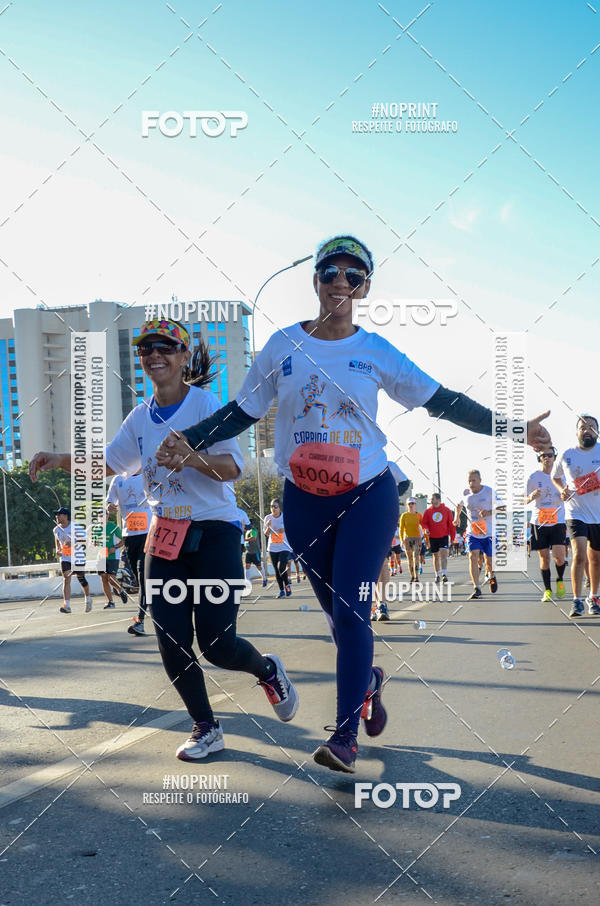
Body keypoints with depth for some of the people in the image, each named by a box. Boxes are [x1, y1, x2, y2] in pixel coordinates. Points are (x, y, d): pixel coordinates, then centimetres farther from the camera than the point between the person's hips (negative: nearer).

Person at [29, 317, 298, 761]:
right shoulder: (141, 417, 10)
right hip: (164, 538, 6)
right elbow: (108, 462, 14)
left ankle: (269, 670, 27)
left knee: (217, 645, -7)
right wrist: (61, 459, -1)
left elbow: (232, 467, -16)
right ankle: (206, 728, 20)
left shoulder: (206, 404, -8)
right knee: (172, 643, 2)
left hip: (214, 534, -5)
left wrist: (191, 456, -33)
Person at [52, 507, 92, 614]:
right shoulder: (56, 529, 4)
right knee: (66, 580, -12)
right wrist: (57, 549, 5)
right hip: (65, 558, 3)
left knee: (81, 579, 6)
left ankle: (88, 598, 33)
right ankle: (67, 605, -20)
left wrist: (72, 543, -27)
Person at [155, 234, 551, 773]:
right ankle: (368, 680, 41)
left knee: (351, 611, -11)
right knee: (338, 612, 12)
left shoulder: (377, 352, -1)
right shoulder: (282, 345, 2)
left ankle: (345, 735, -4)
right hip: (303, 502, 2)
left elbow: (442, 401, 0)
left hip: (369, 496, -2)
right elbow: (243, 411, 7)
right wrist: (190, 442, -6)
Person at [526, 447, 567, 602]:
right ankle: (547, 590, 16)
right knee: (544, 557, 3)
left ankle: (560, 580, 17)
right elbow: (525, 500, 5)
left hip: (558, 521, 0)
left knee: (559, 556, -13)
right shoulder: (533, 477, 3)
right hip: (539, 522, 0)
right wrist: (531, 496, -18)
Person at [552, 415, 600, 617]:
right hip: (576, 514, -2)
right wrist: (562, 490, -2)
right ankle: (577, 601, -8)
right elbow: (555, 477, 17)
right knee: (579, 555, -16)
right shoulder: (566, 455, 0)